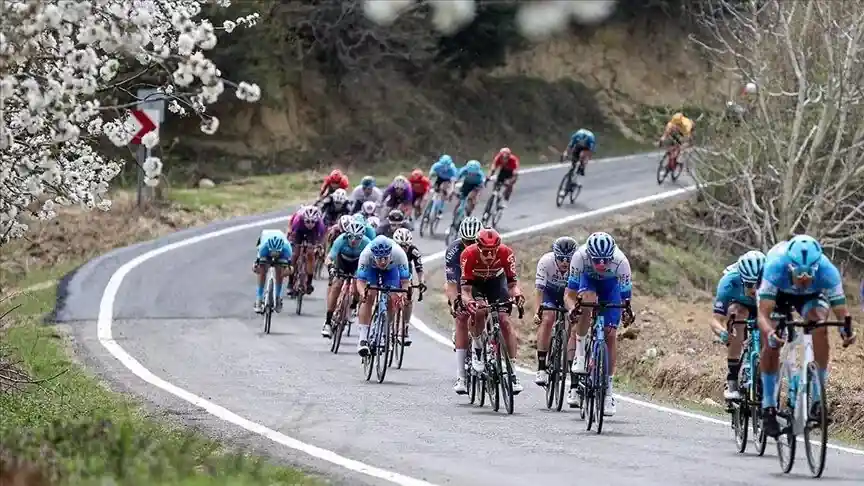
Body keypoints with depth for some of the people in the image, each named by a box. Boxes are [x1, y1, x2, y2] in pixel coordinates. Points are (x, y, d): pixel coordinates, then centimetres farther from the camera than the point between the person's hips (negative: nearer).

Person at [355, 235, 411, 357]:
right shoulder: (366, 254, -40)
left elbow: (405, 281, -34)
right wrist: (362, 292, -60)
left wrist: (403, 294, -54)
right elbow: (360, 281, -38)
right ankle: (363, 337, -18)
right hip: (371, 269, -1)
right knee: (369, 298, -20)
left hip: (391, 270, 1)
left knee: (393, 300, -12)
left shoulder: (399, 253, -39)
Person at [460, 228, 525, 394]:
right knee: (479, 312, -31)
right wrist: (467, 301, -55)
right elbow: (465, 288, -34)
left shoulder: (506, 253, -31)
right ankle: (477, 350, -5)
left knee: (505, 321, -14)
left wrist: (517, 294, -45)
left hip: (497, 282, 1)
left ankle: (513, 370, -14)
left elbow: (512, 282, -23)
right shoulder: (469, 255, -35)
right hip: (475, 283, -1)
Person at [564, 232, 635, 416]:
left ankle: (608, 389, 1)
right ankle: (580, 355, -20)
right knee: (587, 300, -36)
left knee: (610, 335, -9)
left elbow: (625, 297, -29)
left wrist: (627, 311, -49)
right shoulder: (580, 256, -38)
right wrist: (572, 309, -53)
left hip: (611, 284, 0)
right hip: (587, 279, 0)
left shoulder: (621, 261, -37)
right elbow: (569, 295, -33)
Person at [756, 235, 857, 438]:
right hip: (778, 293, -1)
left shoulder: (827, 271, -37)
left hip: (811, 295, 1)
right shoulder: (775, 266, -42)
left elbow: (842, 311, -34)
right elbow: (763, 314, -45)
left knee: (820, 329, -28)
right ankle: (769, 408, -4)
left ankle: (817, 398, -19)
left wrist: (847, 330, -56)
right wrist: (770, 334, -65)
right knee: (771, 343, -20)